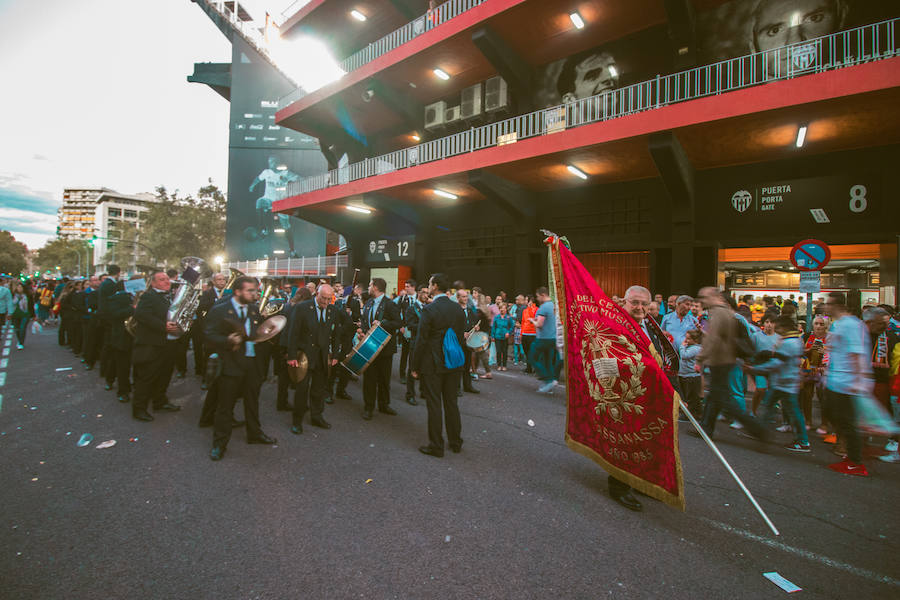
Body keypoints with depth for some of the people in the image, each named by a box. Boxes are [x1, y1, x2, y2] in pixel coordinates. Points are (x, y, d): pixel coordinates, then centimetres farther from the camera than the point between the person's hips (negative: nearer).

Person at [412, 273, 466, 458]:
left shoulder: (429, 310, -16)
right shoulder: (458, 308, 2)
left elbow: (421, 341, -14)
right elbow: (461, 337, 7)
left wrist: (415, 366, -5)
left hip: (432, 365, -6)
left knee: (434, 405, 5)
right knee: (451, 402, 17)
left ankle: (436, 446, 16)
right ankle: (456, 442, 29)